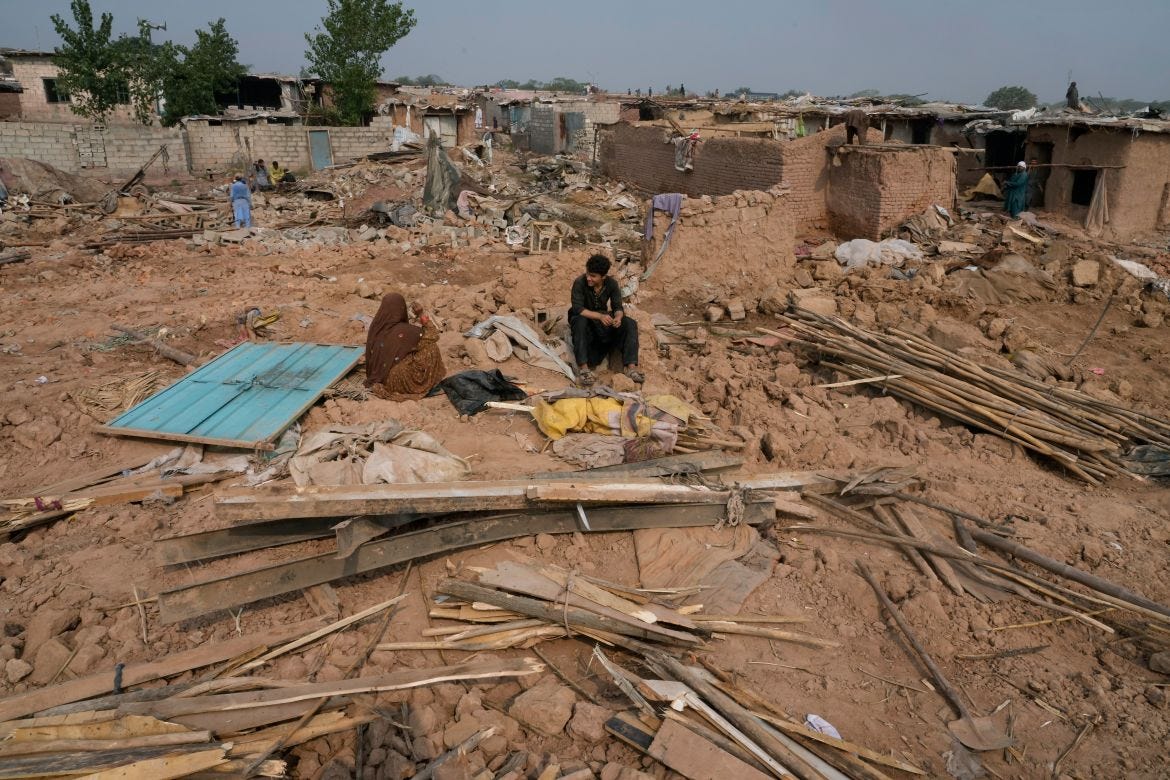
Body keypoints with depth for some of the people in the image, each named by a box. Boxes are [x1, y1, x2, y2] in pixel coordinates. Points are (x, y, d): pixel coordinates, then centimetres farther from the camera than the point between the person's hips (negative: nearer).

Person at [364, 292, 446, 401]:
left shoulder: (376, 325, -8)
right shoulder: (405, 331, -26)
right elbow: (433, 336, -12)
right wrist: (421, 315, -9)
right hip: (398, 381, -7)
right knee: (430, 348, 0)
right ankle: (426, 384, 15)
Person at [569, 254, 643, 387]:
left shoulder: (612, 284, -10)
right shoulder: (580, 283, -22)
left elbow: (617, 307, -10)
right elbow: (577, 308, -29)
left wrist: (618, 317, -35)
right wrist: (599, 316, -43)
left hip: (603, 319, 4)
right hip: (584, 319, -3)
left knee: (630, 324, -19)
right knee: (580, 321, -39)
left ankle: (631, 368, -29)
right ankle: (583, 368, -42)